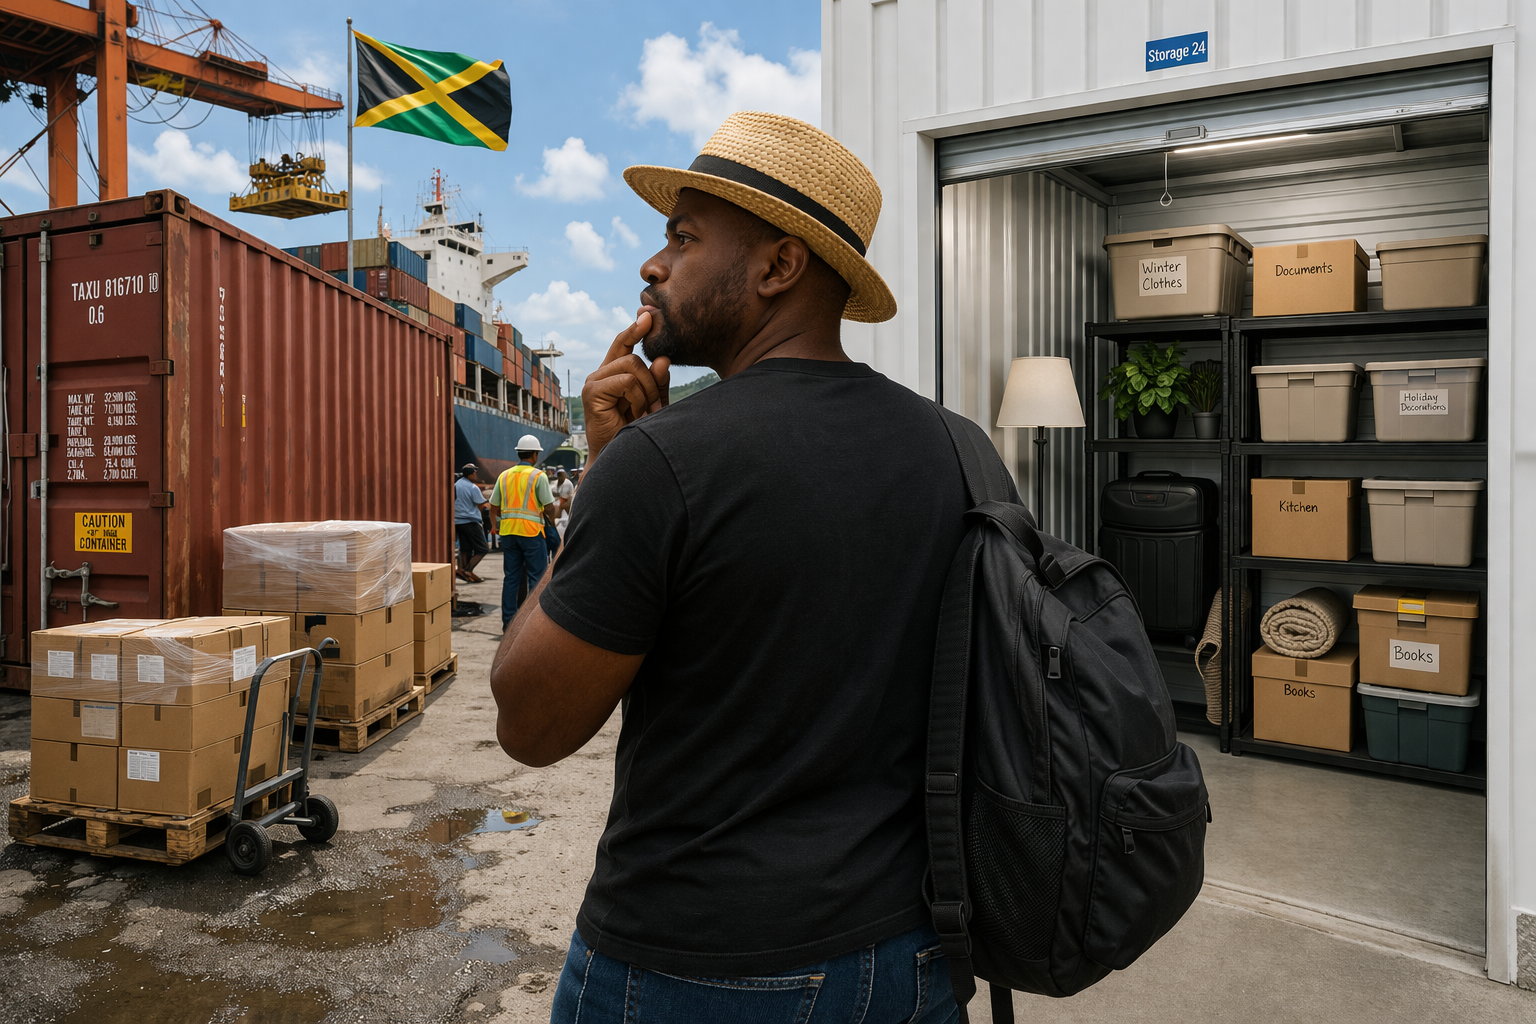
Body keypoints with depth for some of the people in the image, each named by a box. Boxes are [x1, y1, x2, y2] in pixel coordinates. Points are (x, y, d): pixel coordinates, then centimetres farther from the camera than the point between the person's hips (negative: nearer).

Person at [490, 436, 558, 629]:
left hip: (508, 531, 5)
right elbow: (549, 506, -7)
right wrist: (551, 523, 10)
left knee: (510, 577, 10)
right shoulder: (538, 476, -7)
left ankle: (508, 619, 13)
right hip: (532, 531, -5)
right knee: (536, 577, 3)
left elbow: (494, 507, 9)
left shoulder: (504, 476, 9)